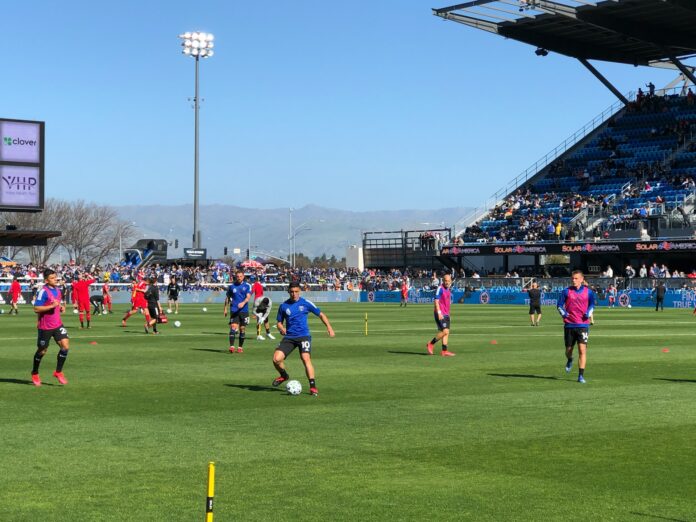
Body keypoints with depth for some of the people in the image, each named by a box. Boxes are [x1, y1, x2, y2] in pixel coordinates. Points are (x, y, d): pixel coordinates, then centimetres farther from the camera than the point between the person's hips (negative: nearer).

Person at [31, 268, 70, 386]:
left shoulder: (57, 290, 8)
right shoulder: (43, 291, -15)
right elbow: (36, 308, -20)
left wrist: (62, 307, 4)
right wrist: (51, 306, -26)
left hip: (57, 324, 6)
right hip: (45, 327, -6)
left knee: (65, 345, -10)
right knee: (42, 351, 8)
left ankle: (58, 371, 5)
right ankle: (34, 373, 30)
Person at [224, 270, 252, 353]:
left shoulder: (247, 286, 2)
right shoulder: (231, 286, 6)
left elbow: (248, 297, -10)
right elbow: (227, 297, 17)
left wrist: (243, 303, -30)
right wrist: (225, 309, 17)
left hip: (244, 310, 0)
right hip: (234, 310, 0)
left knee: (242, 329, 5)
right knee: (233, 327, -15)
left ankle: (240, 347, 18)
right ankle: (231, 346, -19)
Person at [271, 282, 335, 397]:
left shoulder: (306, 303, 1)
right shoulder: (283, 306, 7)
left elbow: (321, 314, 7)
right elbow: (279, 322, 15)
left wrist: (329, 327, -4)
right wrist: (281, 328, -9)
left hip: (303, 336, -3)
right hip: (289, 337, 3)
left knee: (306, 358, -24)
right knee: (276, 359, -13)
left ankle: (313, 386, -20)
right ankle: (284, 375, 18)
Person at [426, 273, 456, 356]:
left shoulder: (449, 290, 16)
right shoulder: (440, 288, -10)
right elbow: (436, 301, -15)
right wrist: (439, 313, -22)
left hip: (446, 314, 9)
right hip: (440, 314, -9)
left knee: (446, 332, 5)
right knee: (445, 331, -15)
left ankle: (444, 351, 6)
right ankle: (430, 344, -2)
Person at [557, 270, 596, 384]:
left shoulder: (588, 292, 3)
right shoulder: (566, 291, 2)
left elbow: (592, 304, 17)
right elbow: (560, 304, 10)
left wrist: (588, 313, -1)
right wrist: (563, 313, -9)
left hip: (583, 324, -1)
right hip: (569, 324, 1)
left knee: (582, 350, -11)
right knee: (568, 350, 9)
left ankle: (581, 375, -7)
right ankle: (570, 360, 46)